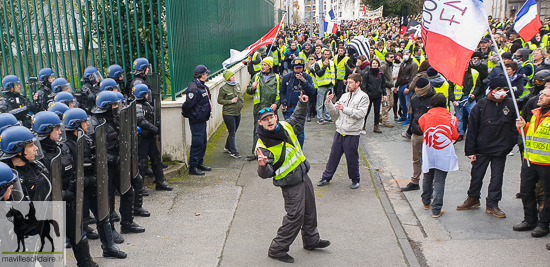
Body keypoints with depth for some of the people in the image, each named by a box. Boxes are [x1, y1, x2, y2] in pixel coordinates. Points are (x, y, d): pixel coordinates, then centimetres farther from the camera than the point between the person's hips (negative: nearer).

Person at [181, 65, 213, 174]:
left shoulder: (202, 86, 12)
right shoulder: (194, 88, -21)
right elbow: (188, 103, -22)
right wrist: (186, 113, -7)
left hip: (202, 119, 10)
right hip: (196, 120, -10)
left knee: (203, 141, 16)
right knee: (197, 142, -6)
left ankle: (199, 163, 28)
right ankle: (193, 166, 2)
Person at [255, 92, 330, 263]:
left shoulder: (286, 126, -3)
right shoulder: (263, 146, -23)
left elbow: (298, 120, 21)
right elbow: (266, 174, -24)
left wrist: (302, 105, 10)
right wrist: (263, 166, -45)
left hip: (303, 176, 8)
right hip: (290, 183, -8)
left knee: (309, 210, 21)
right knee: (295, 216, -9)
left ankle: (311, 240, 43)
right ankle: (277, 250, 6)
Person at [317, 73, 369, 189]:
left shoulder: (363, 97, -5)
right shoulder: (345, 96, 12)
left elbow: (361, 114, -18)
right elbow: (335, 112, 12)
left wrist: (345, 109, -23)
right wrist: (329, 103, -6)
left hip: (352, 134, -5)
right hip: (340, 131, 5)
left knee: (352, 158, 5)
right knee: (333, 155, 11)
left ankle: (355, 180, 24)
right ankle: (326, 177, 23)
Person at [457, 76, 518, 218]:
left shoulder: (510, 105, -2)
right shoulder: (481, 105, -7)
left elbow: (514, 126, 6)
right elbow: (472, 129, -5)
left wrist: (511, 144, -5)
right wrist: (470, 150, -7)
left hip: (500, 149, 1)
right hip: (482, 149, -1)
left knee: (497, 178, 8)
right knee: (476, 175, 12)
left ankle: (492, 204, 21)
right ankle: (473, 198, 32)